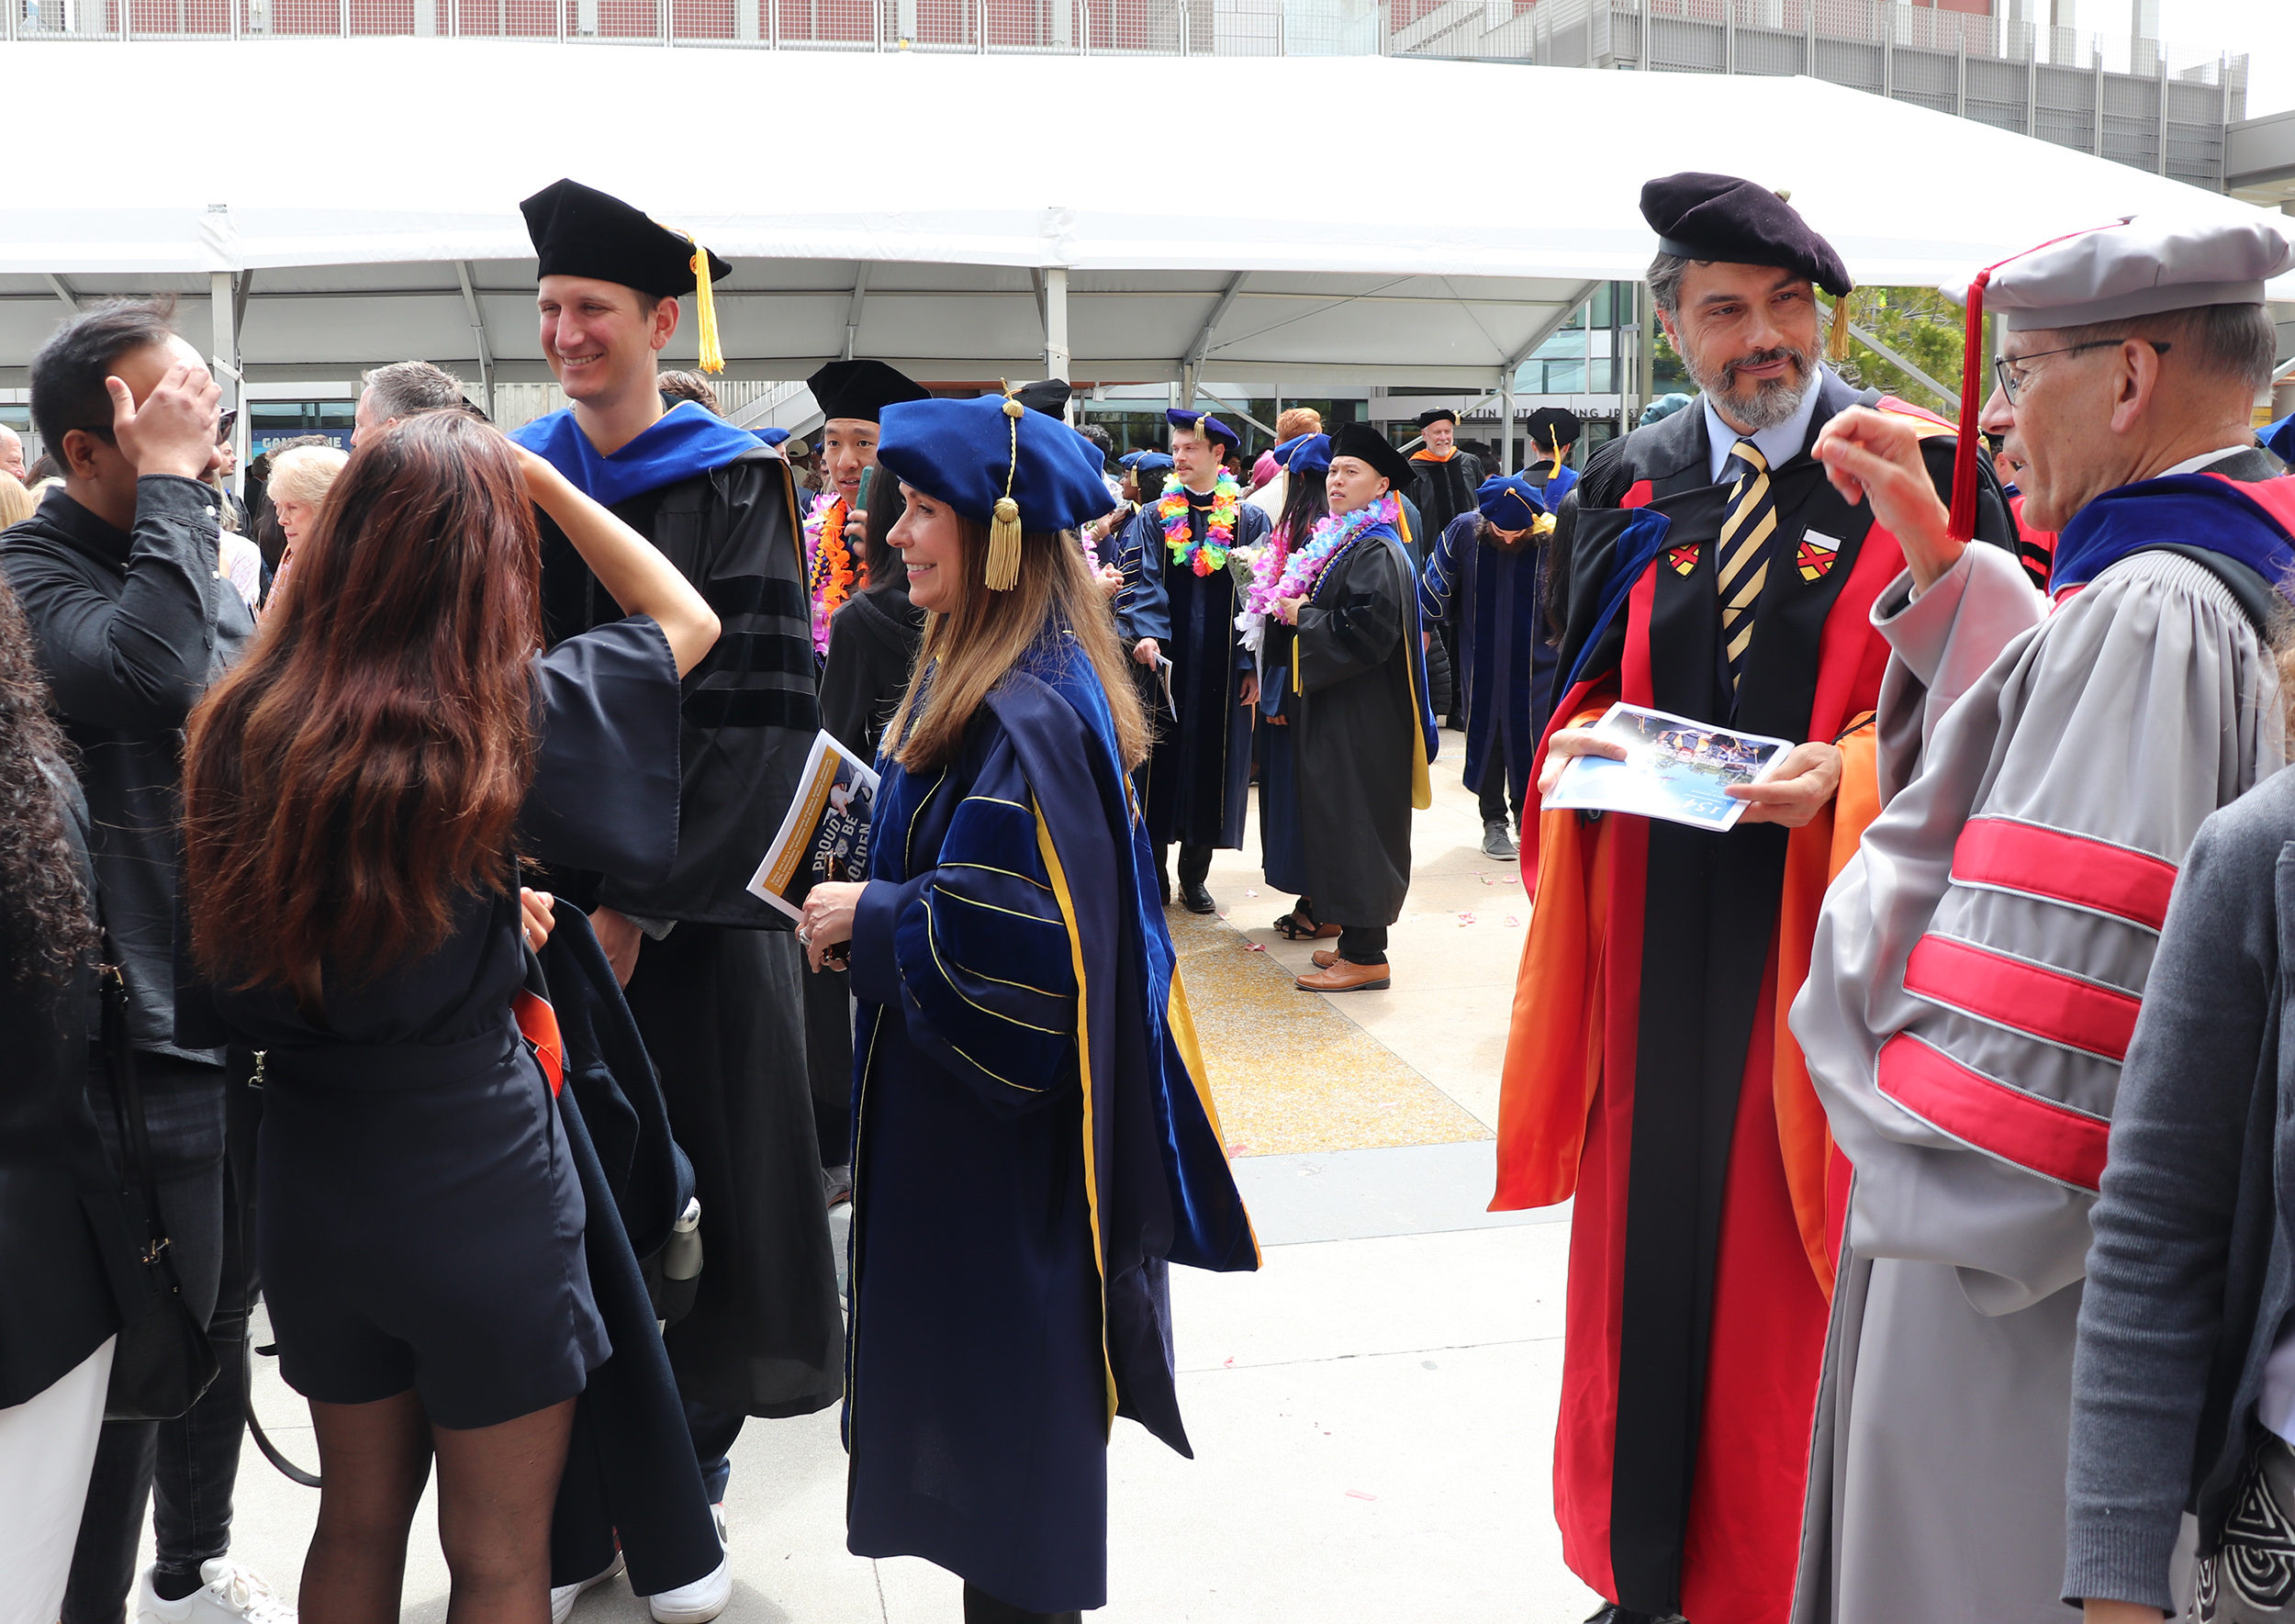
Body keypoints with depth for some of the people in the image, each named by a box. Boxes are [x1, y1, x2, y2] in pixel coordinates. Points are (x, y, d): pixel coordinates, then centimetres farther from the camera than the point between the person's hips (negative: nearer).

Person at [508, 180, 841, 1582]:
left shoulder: (735, 487, -5)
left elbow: (756, 716, -11)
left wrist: (640, 904, -16)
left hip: (694, 903, -3)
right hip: (547, 889, 4)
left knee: (699, 1182, 2)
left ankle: (687, 1489, 19)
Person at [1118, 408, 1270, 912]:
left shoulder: (1250, 521, 4)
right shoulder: (1152, 519, 6)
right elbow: (1138, 584, -3)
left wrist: (1254, 663, -6)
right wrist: (1143, 634, -22)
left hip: (1222, 668, 0)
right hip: (1163, 662, 0)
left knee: (1211, 762, 5)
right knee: (1158, 761, 3)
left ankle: (1194, 876, 17)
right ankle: (1154, 875, 15)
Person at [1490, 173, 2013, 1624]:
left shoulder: (1919, 471, -3)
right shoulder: (1632, 487, 8)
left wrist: (1848, 770, -20)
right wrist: (1578, 745, -7)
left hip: (1830, 930, -3)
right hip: (1660, 935, 4)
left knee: (1799, 1256, 6)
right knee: (1652, 1243, 12)